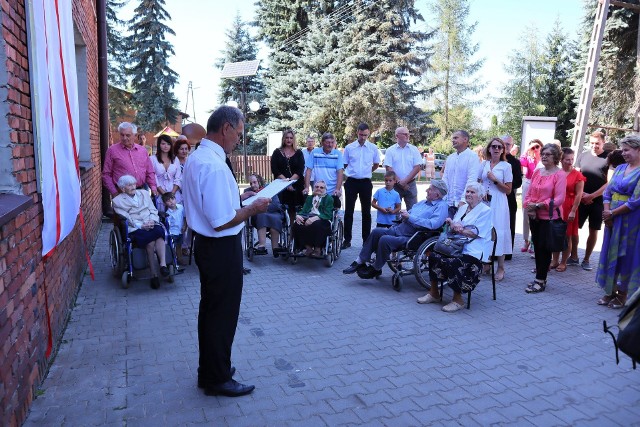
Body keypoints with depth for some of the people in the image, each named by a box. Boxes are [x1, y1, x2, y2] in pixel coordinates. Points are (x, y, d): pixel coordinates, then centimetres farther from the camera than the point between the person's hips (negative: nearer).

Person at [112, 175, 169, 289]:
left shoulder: (144, 193, 22)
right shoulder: (117, 201, 10)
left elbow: (153, 210, 17)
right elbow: (126, 219, -1)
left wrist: (152, 221, -5)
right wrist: (141, 225, -15)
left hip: (152, 225, 3)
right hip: (135, 229, -3)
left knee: (159, 231, -34)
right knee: (150, 241, -33)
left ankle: (163, 264, -40)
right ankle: (154, 274, -27)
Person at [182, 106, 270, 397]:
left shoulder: (197, 157, 7)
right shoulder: (214, 165, -25)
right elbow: (222, 222, -27)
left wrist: (239, 198, 11)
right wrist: (253, 209, -14)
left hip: (206, 243, 10)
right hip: (222, 248, -10)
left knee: (210, 308, 21)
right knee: (223, 313, 5)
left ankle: (209, 369, 38)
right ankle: (218, 379, 23)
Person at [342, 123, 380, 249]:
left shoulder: (373, 148, 2)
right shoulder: (349, 148, 1)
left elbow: (376, 164, 15)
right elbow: (344, 165, 10)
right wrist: (353, 172, 10)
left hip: (366, 182, 0)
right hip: (351, 182, 0)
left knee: (366, 212, 7)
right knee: (348, 211, 2)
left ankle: (366, 240, 15)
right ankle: (347, 239, 9)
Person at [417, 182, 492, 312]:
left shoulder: (485, 211, 0)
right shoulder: (462, 208, 21)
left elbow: (475, 233, -10)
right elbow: (452, 228, 17)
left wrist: (459, 229, -14)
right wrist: (452, 225, -4)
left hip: (472, 252, -7)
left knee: (452, 262, -33)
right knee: (433, 255, -19)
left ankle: (458, 299, -13)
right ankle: (434, 293, -5)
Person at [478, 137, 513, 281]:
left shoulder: (506, 166, 0)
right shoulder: (484, 164, 9)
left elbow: (508, 190, -2)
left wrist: (495, 180, -14)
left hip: (498, 203, -3)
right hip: (483, 202, 4)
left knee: (498, 233, -4)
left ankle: (501, 267, 5)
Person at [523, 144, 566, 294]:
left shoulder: (560, 174, -9)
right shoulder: (537, 172, 9)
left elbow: (559, 199, -15)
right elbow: (529, 192, 11)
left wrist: (538, 205, -17)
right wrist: (528, 206, -6)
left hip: (549, 217, -6)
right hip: (534, 216, 6)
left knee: (544, 248, 0)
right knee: (537, 247, 11)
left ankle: (541, 281, 9)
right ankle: (539, 278, 21)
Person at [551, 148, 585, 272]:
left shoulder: (577, 175, -6)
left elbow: (579, 195, -8)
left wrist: (573, 211, -12)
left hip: (568, 208, -3)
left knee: (567, 236, 6)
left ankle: (563, 262, 16)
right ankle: (554, 261, 19)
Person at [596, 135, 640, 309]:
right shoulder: (620, 168, 10)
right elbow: (607, 192, 8)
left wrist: (612, 213, -13)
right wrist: (607, 212, -6)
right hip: (613, 219, 6)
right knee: (610, 253, 10)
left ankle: (623, 295, 16)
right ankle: (610, 291, 21)